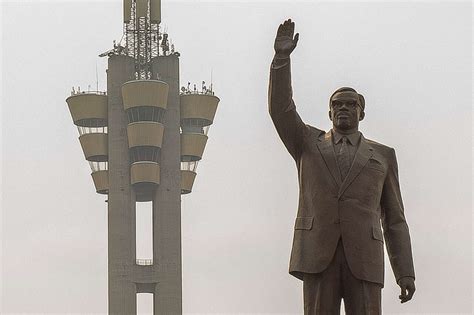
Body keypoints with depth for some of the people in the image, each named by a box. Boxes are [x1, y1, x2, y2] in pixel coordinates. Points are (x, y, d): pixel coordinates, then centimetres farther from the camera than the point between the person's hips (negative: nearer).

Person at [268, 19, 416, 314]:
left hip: (362, 256, 0)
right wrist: (282, 56, -9)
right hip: (318, 253, 0)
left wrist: (406, 273, 4)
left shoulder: (383, 156, 19)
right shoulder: (308, 143, 20)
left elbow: (394, 219, 15)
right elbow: (280, 109, 1)